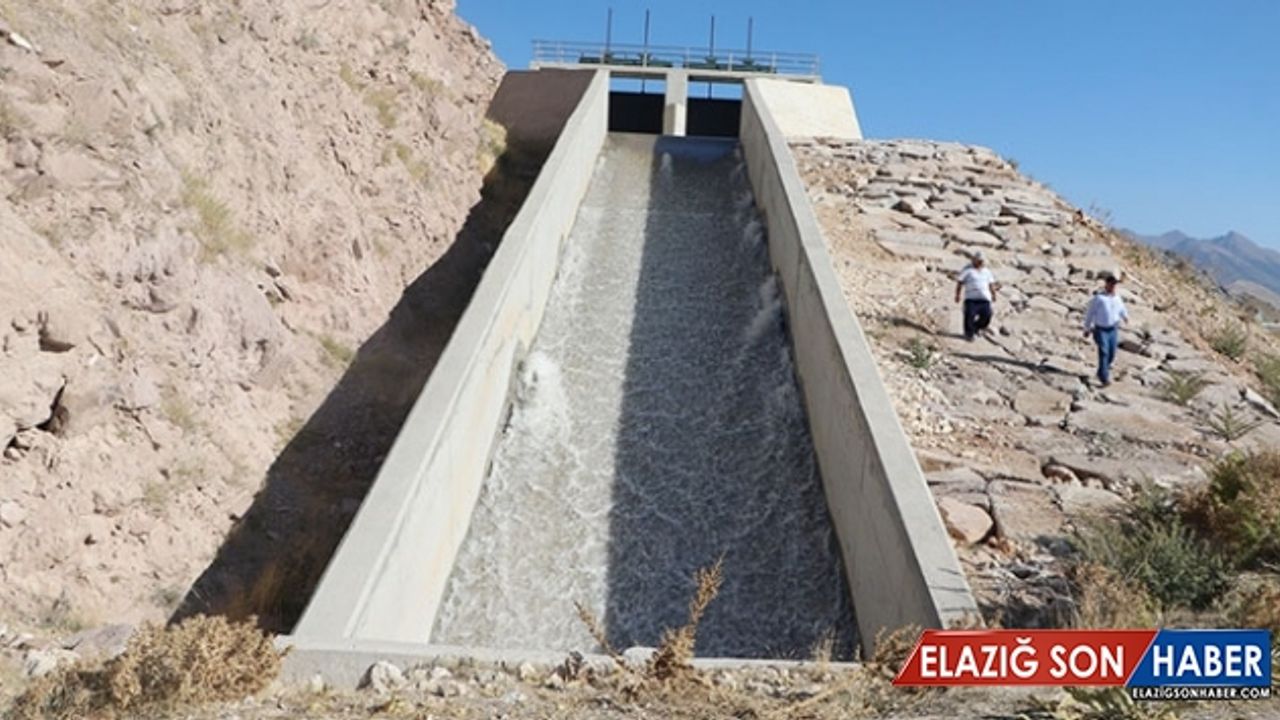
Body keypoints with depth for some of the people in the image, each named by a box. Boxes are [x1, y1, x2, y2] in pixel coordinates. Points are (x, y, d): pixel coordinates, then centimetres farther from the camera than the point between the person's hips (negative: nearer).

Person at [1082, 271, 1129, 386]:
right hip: (1101, 330, -6)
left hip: (1113, 330, 6)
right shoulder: (1098, 297, -13)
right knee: (1104, 353, -15)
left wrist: (1125, 316, 47)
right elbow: (1089, 313, -7)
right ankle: (1104, 378, -13)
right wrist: (1087, 329, -4)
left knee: (1111, 354, 9)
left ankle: (1102, 373, 33)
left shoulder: (1116, 297, 4)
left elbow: (1121, 307, 27)